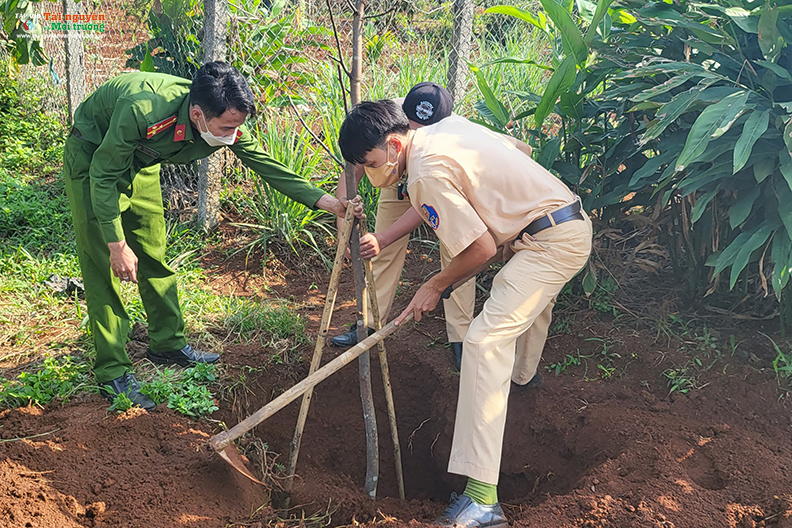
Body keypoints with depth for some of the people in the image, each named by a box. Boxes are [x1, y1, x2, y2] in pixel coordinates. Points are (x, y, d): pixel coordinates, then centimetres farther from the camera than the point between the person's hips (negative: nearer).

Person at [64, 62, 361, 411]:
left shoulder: (227, 125, -23)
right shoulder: (142, 111, -41)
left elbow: (266, 164, -12)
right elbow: (103, 176, -29)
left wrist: (326, 201, -20)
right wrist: (118, 245, -28)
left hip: (140, 163, 6)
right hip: (92, 157, -6)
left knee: (154, 255, 10)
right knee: (104, 265, -8)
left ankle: (168, 344, 26)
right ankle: (112, 372, -2)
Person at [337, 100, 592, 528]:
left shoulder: (426, 174, -20)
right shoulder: (449, 126, 8)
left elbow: (482, 248, -20)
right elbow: (522, 148, 18)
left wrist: (434, 287, -6)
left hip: (552, 242, -11)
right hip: (573, 221, 11)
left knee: (485, 340, -19)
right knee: (531, 297, 37)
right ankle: (522, 376, 70)